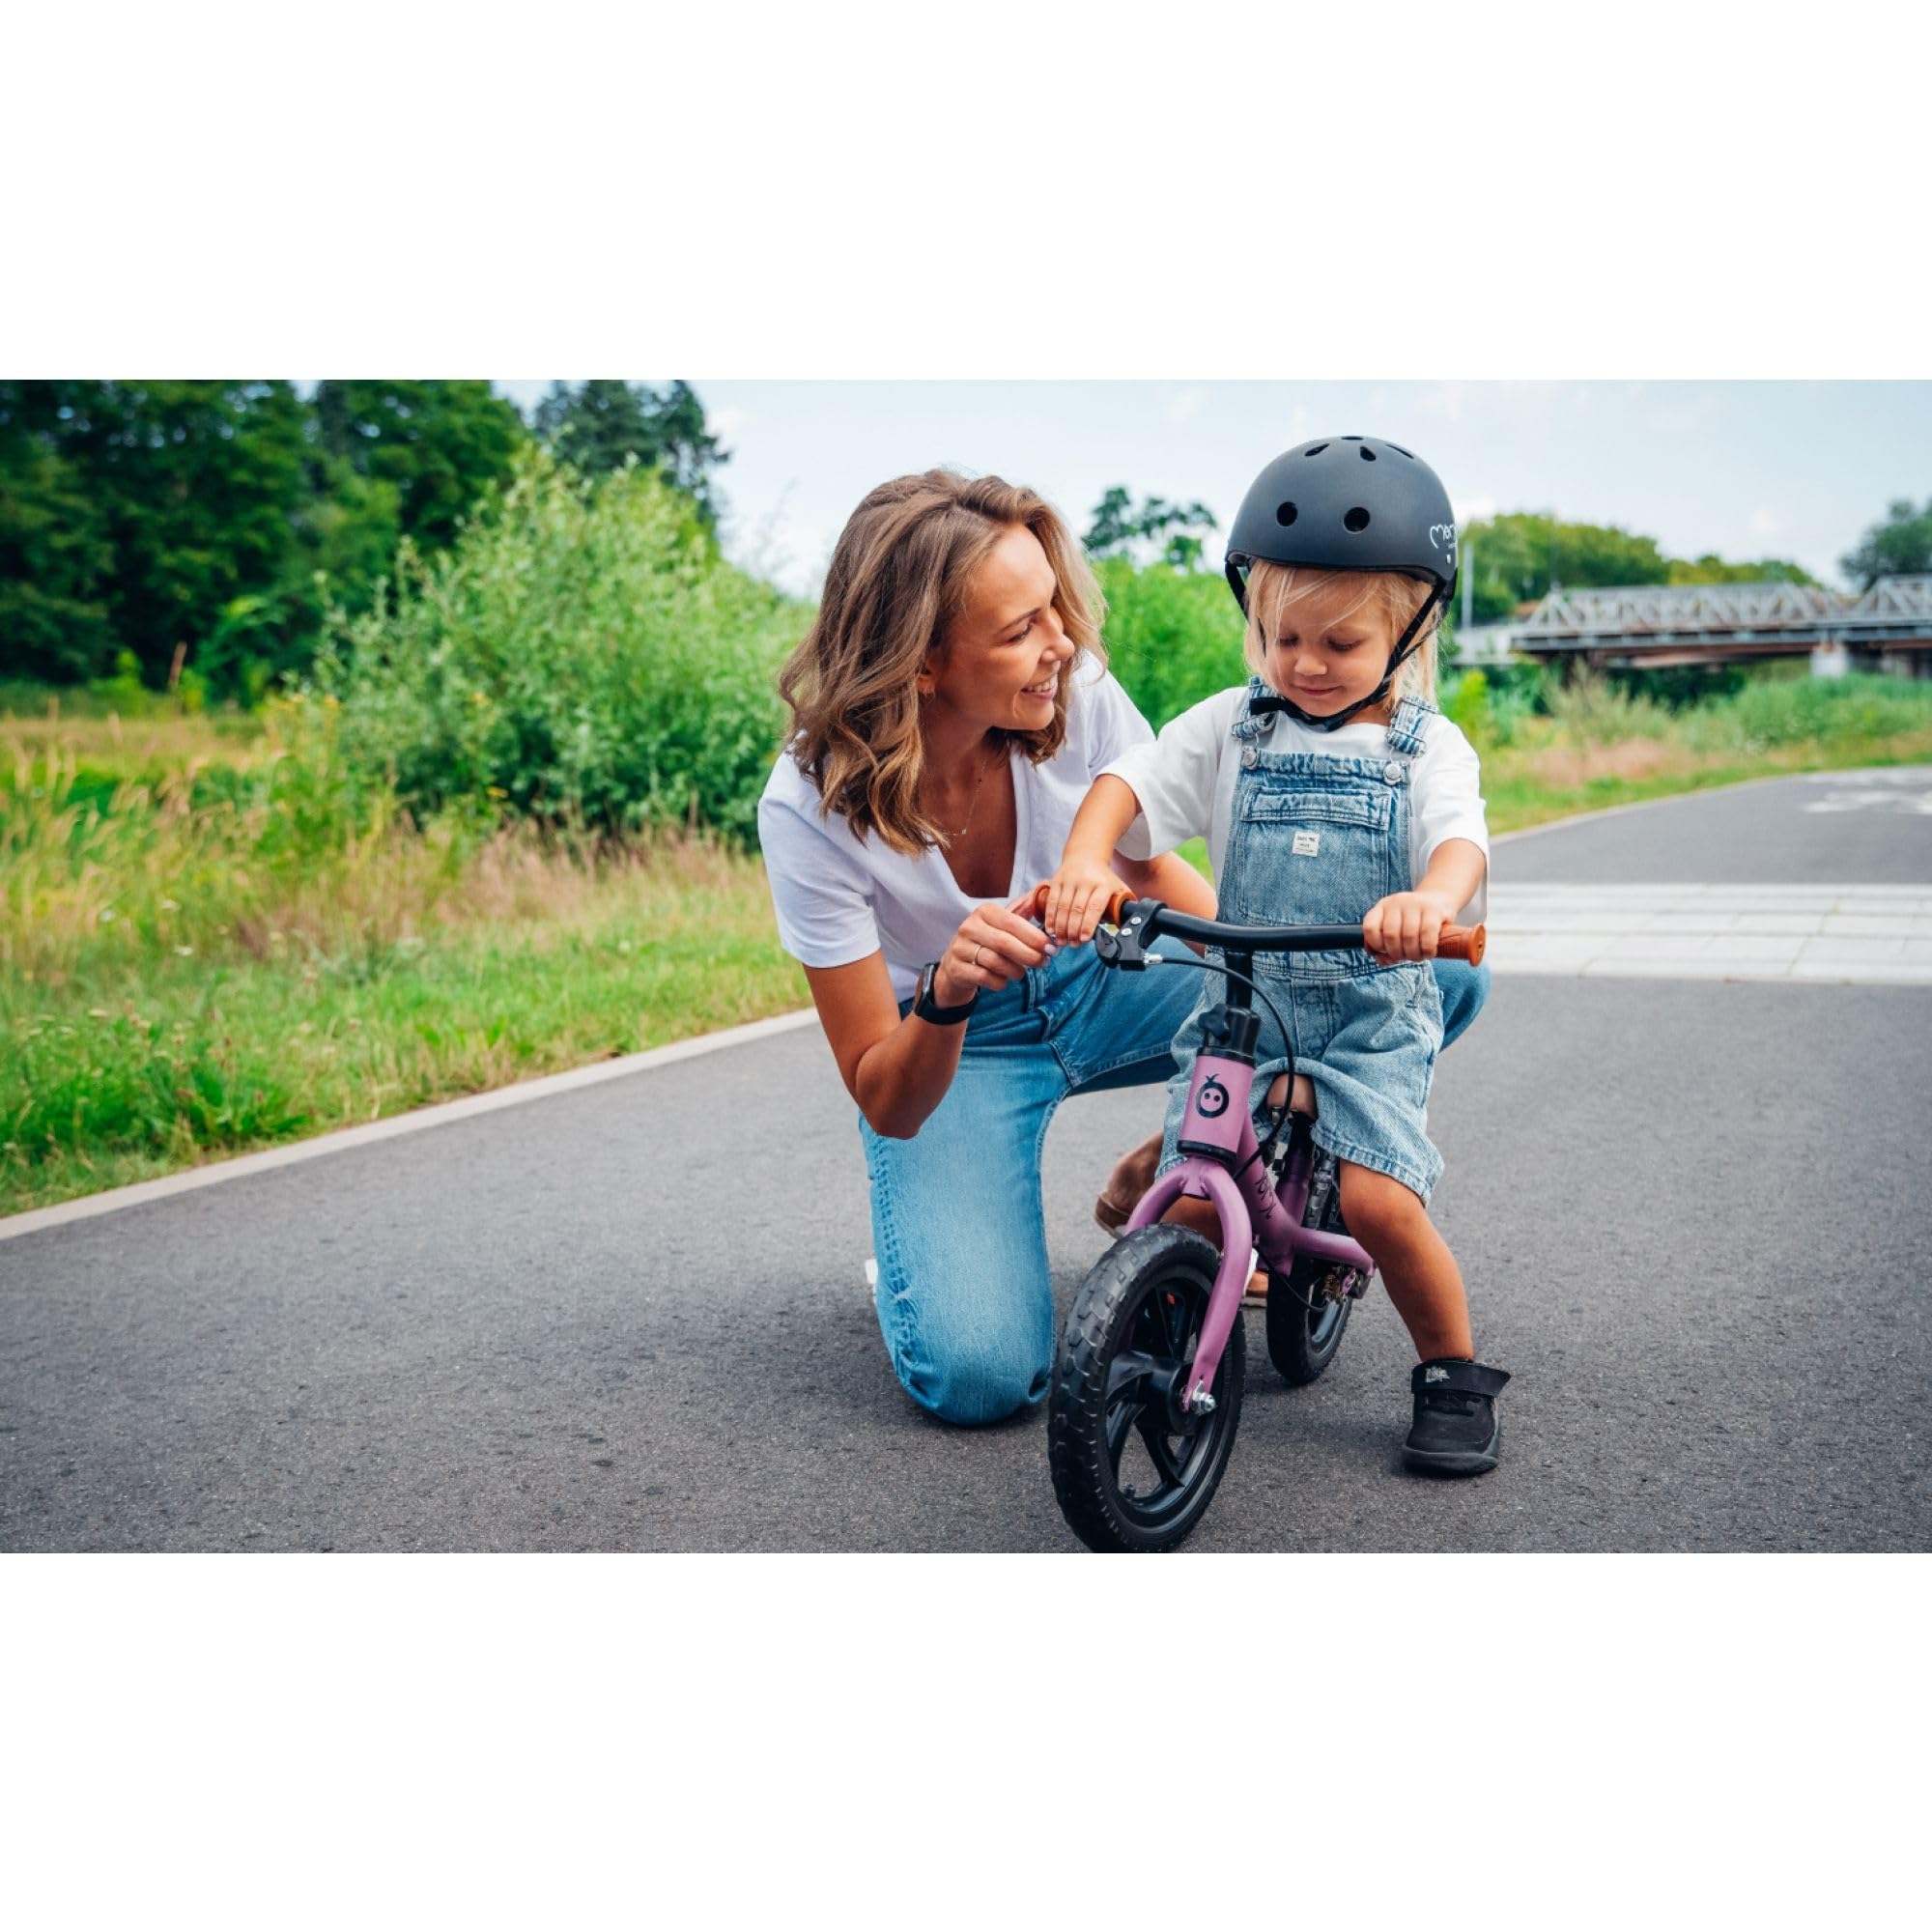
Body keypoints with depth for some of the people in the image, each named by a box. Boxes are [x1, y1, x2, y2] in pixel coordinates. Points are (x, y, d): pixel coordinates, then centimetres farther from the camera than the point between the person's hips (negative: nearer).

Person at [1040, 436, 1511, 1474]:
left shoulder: (1427, 746, 1)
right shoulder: (1230, 726, 6)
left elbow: (1461, 839, -17)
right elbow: (1129, 782, -6)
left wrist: (1431, 900, -42)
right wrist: (1085, 860, -28)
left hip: (1374, 1013, -2)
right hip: (1239, 1001, 2)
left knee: (1379, 1200, -18)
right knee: (1194, 1203, -9)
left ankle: (1453, 1372, 8)